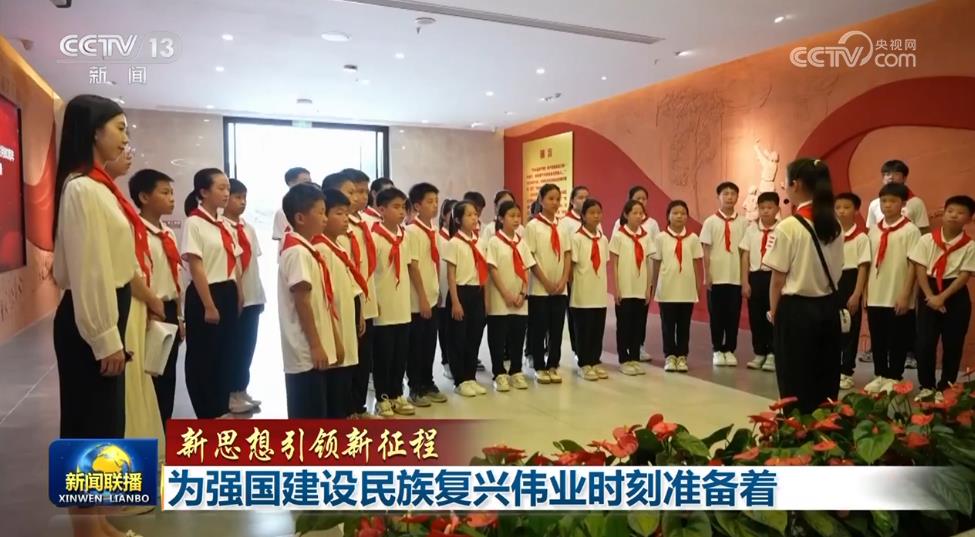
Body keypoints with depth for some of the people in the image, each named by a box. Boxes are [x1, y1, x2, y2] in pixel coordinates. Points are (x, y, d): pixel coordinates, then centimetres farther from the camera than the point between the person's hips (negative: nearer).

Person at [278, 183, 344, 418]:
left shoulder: (307, 250, 14)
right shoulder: (297, 252, -16)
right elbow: (302, 302, -20)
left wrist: (333, 341, 18)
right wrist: (316, 345, -19)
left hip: (315, 350, 10)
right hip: (306, 351, -10)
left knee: (315, 415, 16)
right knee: (307, 416, -2)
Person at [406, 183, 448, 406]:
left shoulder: (434, 230, 9)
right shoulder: (412, 231, -13)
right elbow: (413, 266, -16)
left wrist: (436, 291, 13)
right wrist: (422, 297, -17)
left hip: (433, 296, 7)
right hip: (418, 299, -7)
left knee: (430, 343, 14)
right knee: (416, 345, 3)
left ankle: (428, 384, 25)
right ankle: (415, 389, 14)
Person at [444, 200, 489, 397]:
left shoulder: (478, 242, 10)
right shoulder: (454, 243, -8)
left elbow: (482, 272, 13)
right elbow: (451, 275, -10)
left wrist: (484, 298, 12)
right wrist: (455, 302, -15)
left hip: (477, 293, 7)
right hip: (461, 292, -7)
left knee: (475, 337, 12)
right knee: (458, 339, 3)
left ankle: (470, 378, 24)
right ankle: (460, 381, 13)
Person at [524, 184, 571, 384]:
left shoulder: (562, 227, 9)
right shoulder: (532, 226, -6)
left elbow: (567, 256, 8)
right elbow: (530, 258, -9)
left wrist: (563, 281, -5)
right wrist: (546, 282, -12)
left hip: (560, 288, 4)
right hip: (539, 288, -4)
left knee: (557, 329, 8)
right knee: (539, 329, 3)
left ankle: (553, 366, 19)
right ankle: (539, 367, 13)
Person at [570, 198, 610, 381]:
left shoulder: (603, 239, 9)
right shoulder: (576, 238, -8)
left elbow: (604, 265, 14)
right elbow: (571, 265, -7)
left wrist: (603, 286, 11)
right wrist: (571, 286, -7)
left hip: (600, 293, 5)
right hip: (582, 293, -5)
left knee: (598, 330, 10)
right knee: (583, 330, 2)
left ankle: (595, 362, 21)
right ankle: (584, 364, 12)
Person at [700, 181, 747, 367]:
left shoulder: (743, 223, 2)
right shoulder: (710, 222, -2)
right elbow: (706, 251, -2)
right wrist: (706, 276, -6)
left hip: (736, 277, 1)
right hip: (716, 277, -1)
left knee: (734, 315, 6)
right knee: (716, 315, 6)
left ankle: (730, 350, 19)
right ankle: (718, 350, 17)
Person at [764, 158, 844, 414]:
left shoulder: (788, 227, -15)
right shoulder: (834, 224, 4)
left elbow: (778, 279, -13)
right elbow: (836, 270, 9)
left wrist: (774, 312, 0)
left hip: (796, 310, -6)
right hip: (828, 307, 7)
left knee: (795, 382, 4)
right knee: (826, 379, 14)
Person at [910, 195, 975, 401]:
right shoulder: (927, 240, -2)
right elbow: (920, 269, -3)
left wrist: (942, 297, -16)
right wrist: (929, 295, -12)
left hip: (956, 296, 0)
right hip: (928, 293, 0)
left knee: (953, 345, 5)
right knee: (924, 343, -1)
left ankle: (944, 388, 18)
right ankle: (927, 386, 13)